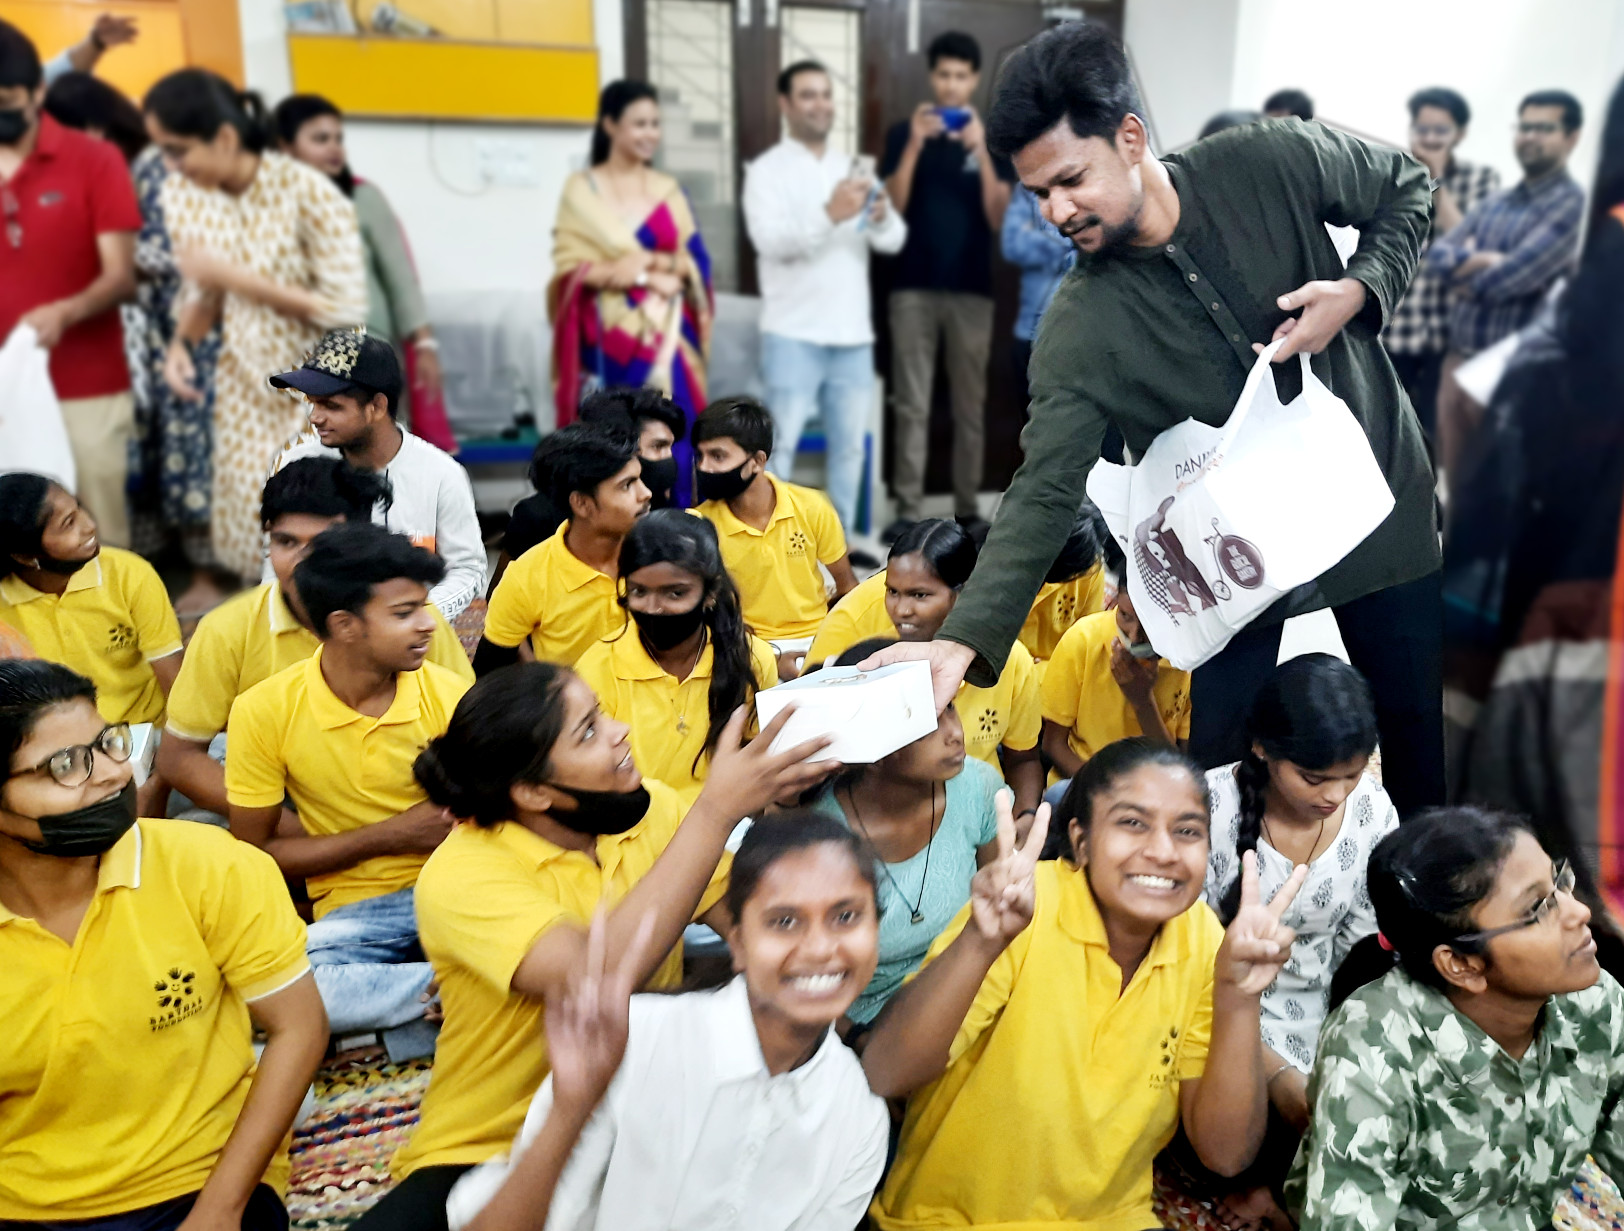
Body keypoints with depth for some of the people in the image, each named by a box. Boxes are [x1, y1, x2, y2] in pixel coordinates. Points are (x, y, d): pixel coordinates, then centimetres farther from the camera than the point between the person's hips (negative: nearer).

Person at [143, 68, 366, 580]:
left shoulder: (308, 192, -21)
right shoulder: (180, 195, -3)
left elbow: (345, 308, -21)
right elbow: (203, 289, 9)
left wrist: (232, 275, -23)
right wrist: (181, 343, -12)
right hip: (244, 385, 5)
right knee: (250, 527, 10)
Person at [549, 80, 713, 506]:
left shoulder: (669, 191, 11)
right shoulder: (582, 189, 3)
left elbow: (696, 262, 8)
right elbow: (569, 265, -3)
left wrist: (658, 264, -12)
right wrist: (611, 274, -20)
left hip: (664, 336, 2)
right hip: (608, 336, -2)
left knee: (667, 442, -2)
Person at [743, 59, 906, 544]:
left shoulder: (854, 171, 15)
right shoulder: (766, 171, -1)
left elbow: (894, 240, 5)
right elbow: (771, 239, -17)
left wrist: (882, 217, -19)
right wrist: (829, 214, -31)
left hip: (853, 333, 5)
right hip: (794, 334, -5)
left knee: (849, 445, 10)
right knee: (781, 444, -8)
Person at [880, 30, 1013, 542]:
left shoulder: (993, 139, 7)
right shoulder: (904, 132, 6)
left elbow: (998, 218, -2)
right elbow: (890, 208, -4)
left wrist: (981, 150, -12)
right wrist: (915, 145, -15)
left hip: (972, 289, 1)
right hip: (913, 287, -1)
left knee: (970, 405, 5)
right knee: (912, 405, -1)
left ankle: (968, 508, 13)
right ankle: (907, 509, 3)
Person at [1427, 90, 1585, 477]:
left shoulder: (1569, 202, -9)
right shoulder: (1495, 203, 15)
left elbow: (1514, 275, -19)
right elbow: (1437, 254, 6)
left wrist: (1464, 271, -1)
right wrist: (1479, 261, -14)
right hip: (1459, 361, 7)